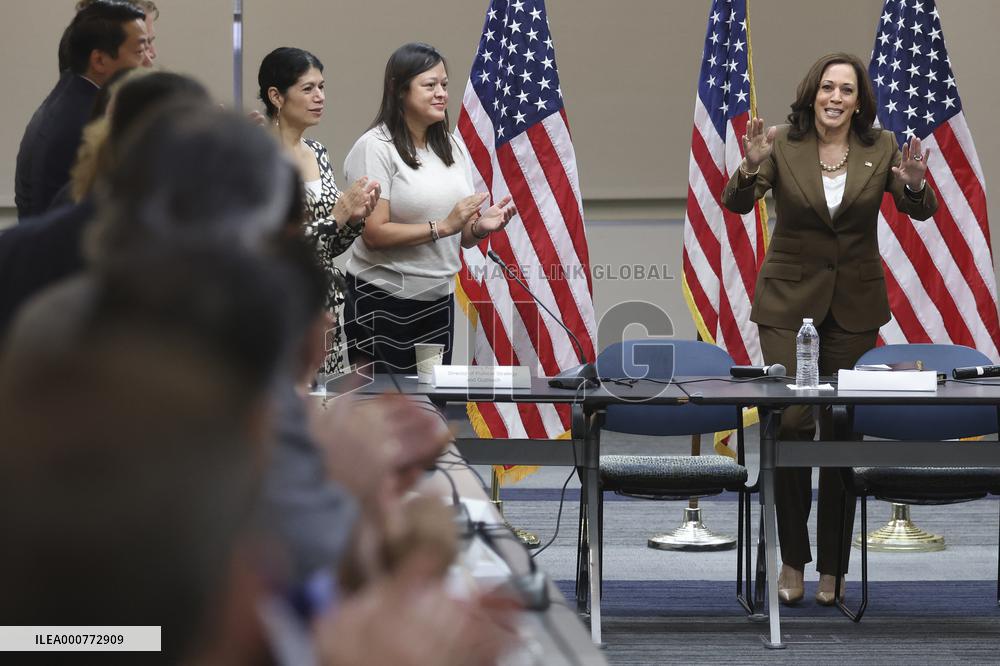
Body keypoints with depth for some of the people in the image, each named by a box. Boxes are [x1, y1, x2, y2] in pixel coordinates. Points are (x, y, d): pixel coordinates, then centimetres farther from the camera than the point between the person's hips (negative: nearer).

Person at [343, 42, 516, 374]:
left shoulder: (453, 148, 11)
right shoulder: (376, 147, -10)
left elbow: (462, 238, 14)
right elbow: (374, 234, -17)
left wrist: (480, 227, -7)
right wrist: (443, 226, -19)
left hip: (438, 299, 6)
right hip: (382, 299, -6)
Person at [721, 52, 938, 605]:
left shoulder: (880, 147, -3)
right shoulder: (782, 145, -7)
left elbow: (921, 212, -9)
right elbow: (736, 203, -16)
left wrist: (913, 185, -31)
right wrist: (752, 166, -37)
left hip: (854, 305, 2)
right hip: (789, 301, -1)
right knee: (791, 421, -11)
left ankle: (833, 565, 14)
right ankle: (793, 558, 3)